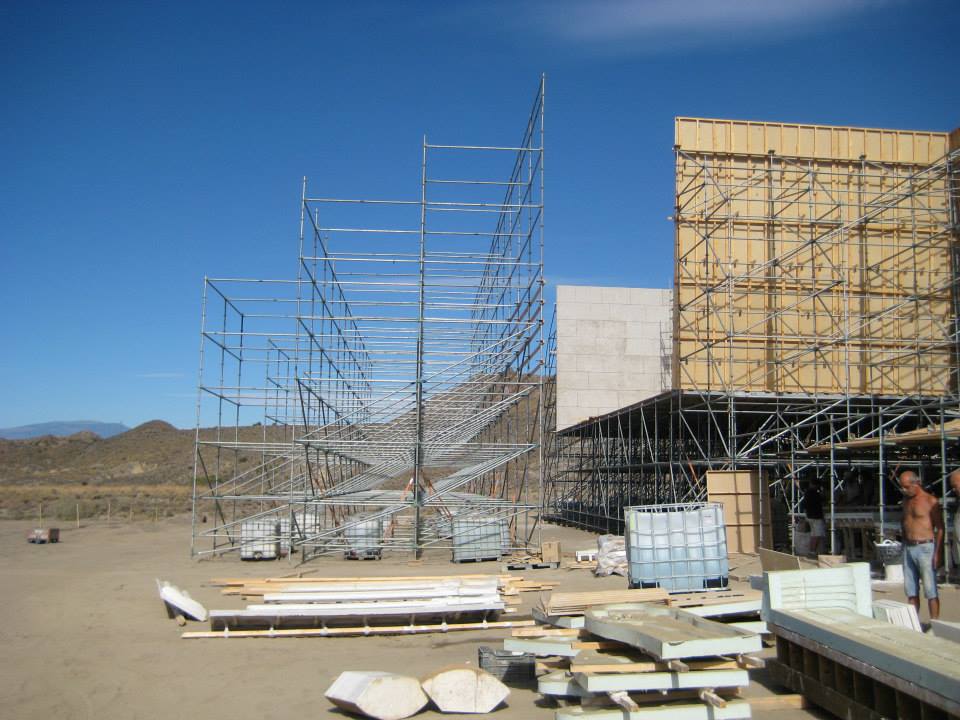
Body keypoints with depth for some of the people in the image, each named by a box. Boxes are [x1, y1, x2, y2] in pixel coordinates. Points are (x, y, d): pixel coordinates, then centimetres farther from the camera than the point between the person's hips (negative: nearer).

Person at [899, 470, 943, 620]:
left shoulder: (931, 501, -9)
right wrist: (904, 548, 16)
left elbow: (940, 528, -10)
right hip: (908, 549, 7)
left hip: (925, 548, -7)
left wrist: (937, 553, -15)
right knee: (911, 590, 9)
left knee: (930, 590, -5)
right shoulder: (906, 500, 13)